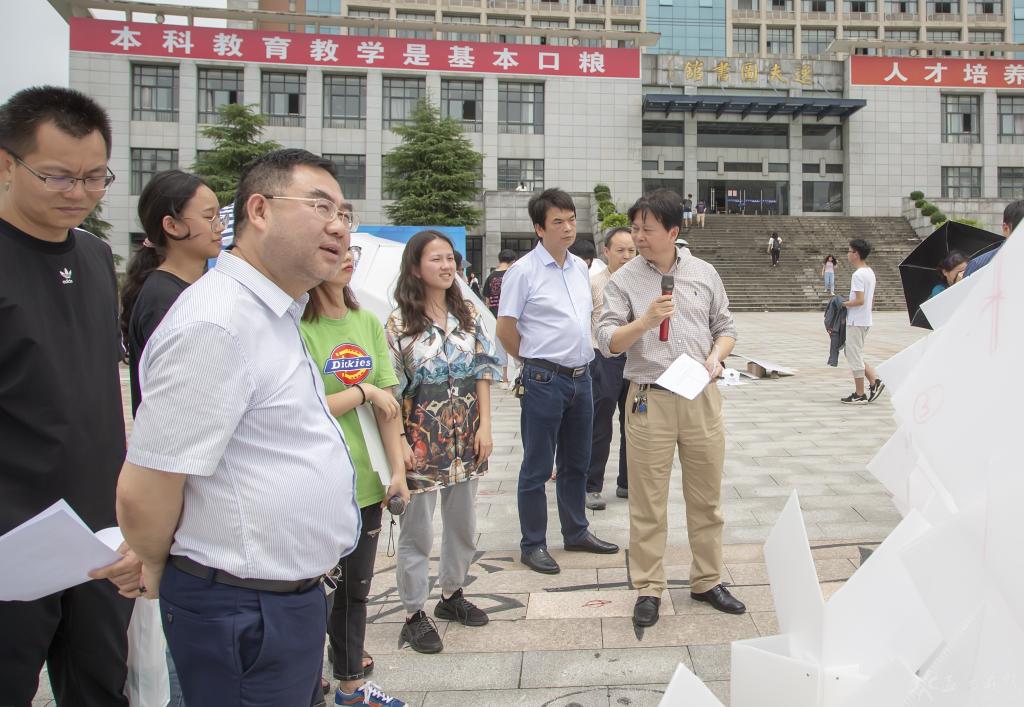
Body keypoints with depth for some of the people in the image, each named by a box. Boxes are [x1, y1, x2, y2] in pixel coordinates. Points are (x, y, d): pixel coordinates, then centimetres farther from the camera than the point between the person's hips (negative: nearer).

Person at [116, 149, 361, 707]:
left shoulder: (273, 316, 10)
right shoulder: (216, 325, -24)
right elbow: (143, 493, -23)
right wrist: (158, 569, -6)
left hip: (292, 595, 9)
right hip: (246, 613, -9)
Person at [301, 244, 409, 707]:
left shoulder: (368, 322, 5)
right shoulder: (296, 327, -14)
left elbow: (388, 404, 4)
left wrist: (398, 468, -1)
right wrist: (364, 391, -12)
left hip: (366, 481, 6)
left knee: (355, 589, 19)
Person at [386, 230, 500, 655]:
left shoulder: (468, 315, 5)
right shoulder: (399, 323, -7)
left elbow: (483, 372, 5)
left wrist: (485, 426, -2)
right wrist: (399, 444, -13)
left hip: (466, 435, 5)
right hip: (422, 436, -4)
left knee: (463, 522, 16)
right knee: (417, 529, 4)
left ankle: (452, 595, 35)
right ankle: (414, 614, 18)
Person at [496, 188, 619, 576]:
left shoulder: (580, 267, 9)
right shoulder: (523, 271, -11)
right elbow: (505, 329, -8)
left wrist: (580, 357, 14)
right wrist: (536, 361, 1)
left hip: (581, 376, 7)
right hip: (544, 380, -7)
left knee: (577, 463, 18)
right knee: (537, 467, 4)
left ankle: (576, 532, 33)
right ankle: (533, 544, 17)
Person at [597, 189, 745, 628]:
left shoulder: (704, 273, 8)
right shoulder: (624, 280, 0)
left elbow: (725, 327, 14)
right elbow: (608, 342, -7)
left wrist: (716, 356, -6)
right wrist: (645, 320, -22)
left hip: (702, 397, 3)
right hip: (650, 399, -2)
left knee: (706, 497, 11)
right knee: (648, 502, 3)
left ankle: (707, 582, 27)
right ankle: (648, 588, 16)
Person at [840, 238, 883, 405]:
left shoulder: (858, 274, -18)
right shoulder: (870, 272, 12)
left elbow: (859, 300, -24)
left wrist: (843, 303, -10)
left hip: (856, 322, -10)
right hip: (865, 320, 10)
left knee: (854, 356, -2)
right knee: (855, 354, 18)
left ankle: (859, 394, 4)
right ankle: (875, 381, 11)